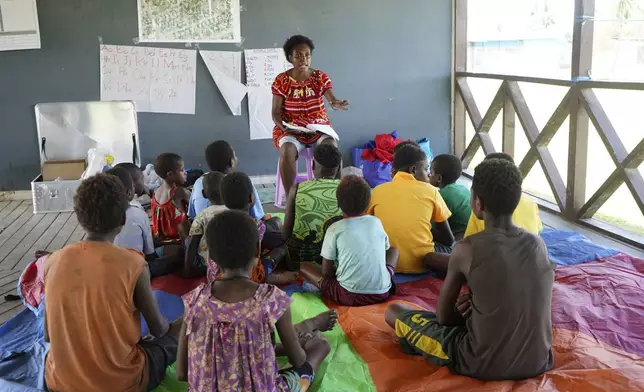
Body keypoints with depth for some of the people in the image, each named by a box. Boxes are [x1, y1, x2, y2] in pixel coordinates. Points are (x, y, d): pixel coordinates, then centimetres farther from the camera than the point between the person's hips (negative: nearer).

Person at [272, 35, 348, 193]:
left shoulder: (321, 77, 1)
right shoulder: (281, 80, -1)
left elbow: (332, 99, -14)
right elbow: (276, 112, -1)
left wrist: (336, 104, -38)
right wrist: (282, 126, -22)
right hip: (290, 129, -1)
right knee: (287, 150, -34)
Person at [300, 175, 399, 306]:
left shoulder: (335, 229, -6)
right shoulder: (377, 223, 4)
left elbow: (326, 272, -3)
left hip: (350, 296, -2)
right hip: (382, 293, 3)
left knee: (303, 267, 12)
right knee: (394, 251, 29)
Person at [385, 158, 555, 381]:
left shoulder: (467, 249, -17)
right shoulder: (539, 244, -3)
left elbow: (444, 316, -4)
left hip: (483, 365, -4)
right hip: (538, 362, 5)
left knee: (393, 311, 11)